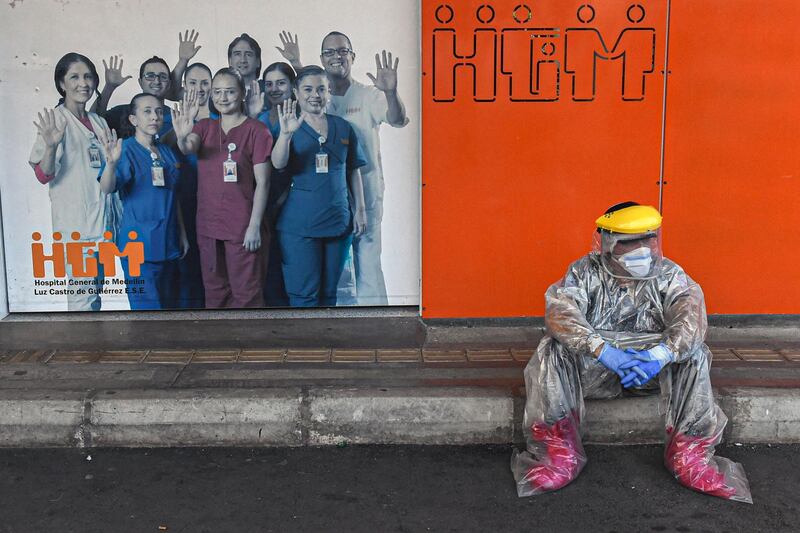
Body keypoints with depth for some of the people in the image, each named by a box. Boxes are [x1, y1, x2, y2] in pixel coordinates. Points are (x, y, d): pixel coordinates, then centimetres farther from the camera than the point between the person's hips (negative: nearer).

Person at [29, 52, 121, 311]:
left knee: (95, 292, 13)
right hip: (75, 224, -7)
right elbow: (43, 175, -16)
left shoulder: (98, 122, 12)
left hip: (103, 221, 7)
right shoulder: (55, 119, -8)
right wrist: (51, 146, -32)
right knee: (83, 296, -7)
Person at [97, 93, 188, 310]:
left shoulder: (167, 152, 11)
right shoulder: (125, 150, -10)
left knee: (170, 304, 13)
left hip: (169, 243, 7)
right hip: (139, 243, -7)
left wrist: (183, 234, 17)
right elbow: (107, 188, -26)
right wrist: (111, 163, -45)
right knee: (148, 307, -9)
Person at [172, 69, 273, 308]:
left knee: (246, 294, -1)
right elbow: (189, 147, -14)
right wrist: (182, 137, -38)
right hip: (208, 226, 5)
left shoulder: (257, 130, -6)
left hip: (242, 228, -5)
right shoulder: (205, 127, 8)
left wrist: (255, 226, -14)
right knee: (215, 293, 14)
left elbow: (262, 182, -8)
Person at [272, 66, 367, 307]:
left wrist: (359, 209, 8)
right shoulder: (291, 128, -1)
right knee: (304, 296, -4)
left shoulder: (343, 128, 9)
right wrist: (286, 134, -35)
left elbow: (353, 172, 14)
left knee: (329, 292, 11)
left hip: (338, 222, 3)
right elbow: (278, 163, -18)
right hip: (299, 225, -3)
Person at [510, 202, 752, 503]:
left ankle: (689, 454, -22)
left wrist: (663, 352, -36)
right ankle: (560, 453, -26)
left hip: (652, 365, 1)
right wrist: (604, 351, -33)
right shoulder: (584, 272, 0)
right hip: (593, 366, 0)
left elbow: (690, 317, -14)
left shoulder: (668, 274, 4)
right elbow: (560, 312, -19)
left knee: (693, 354, -26)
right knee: (554, 350, -28)